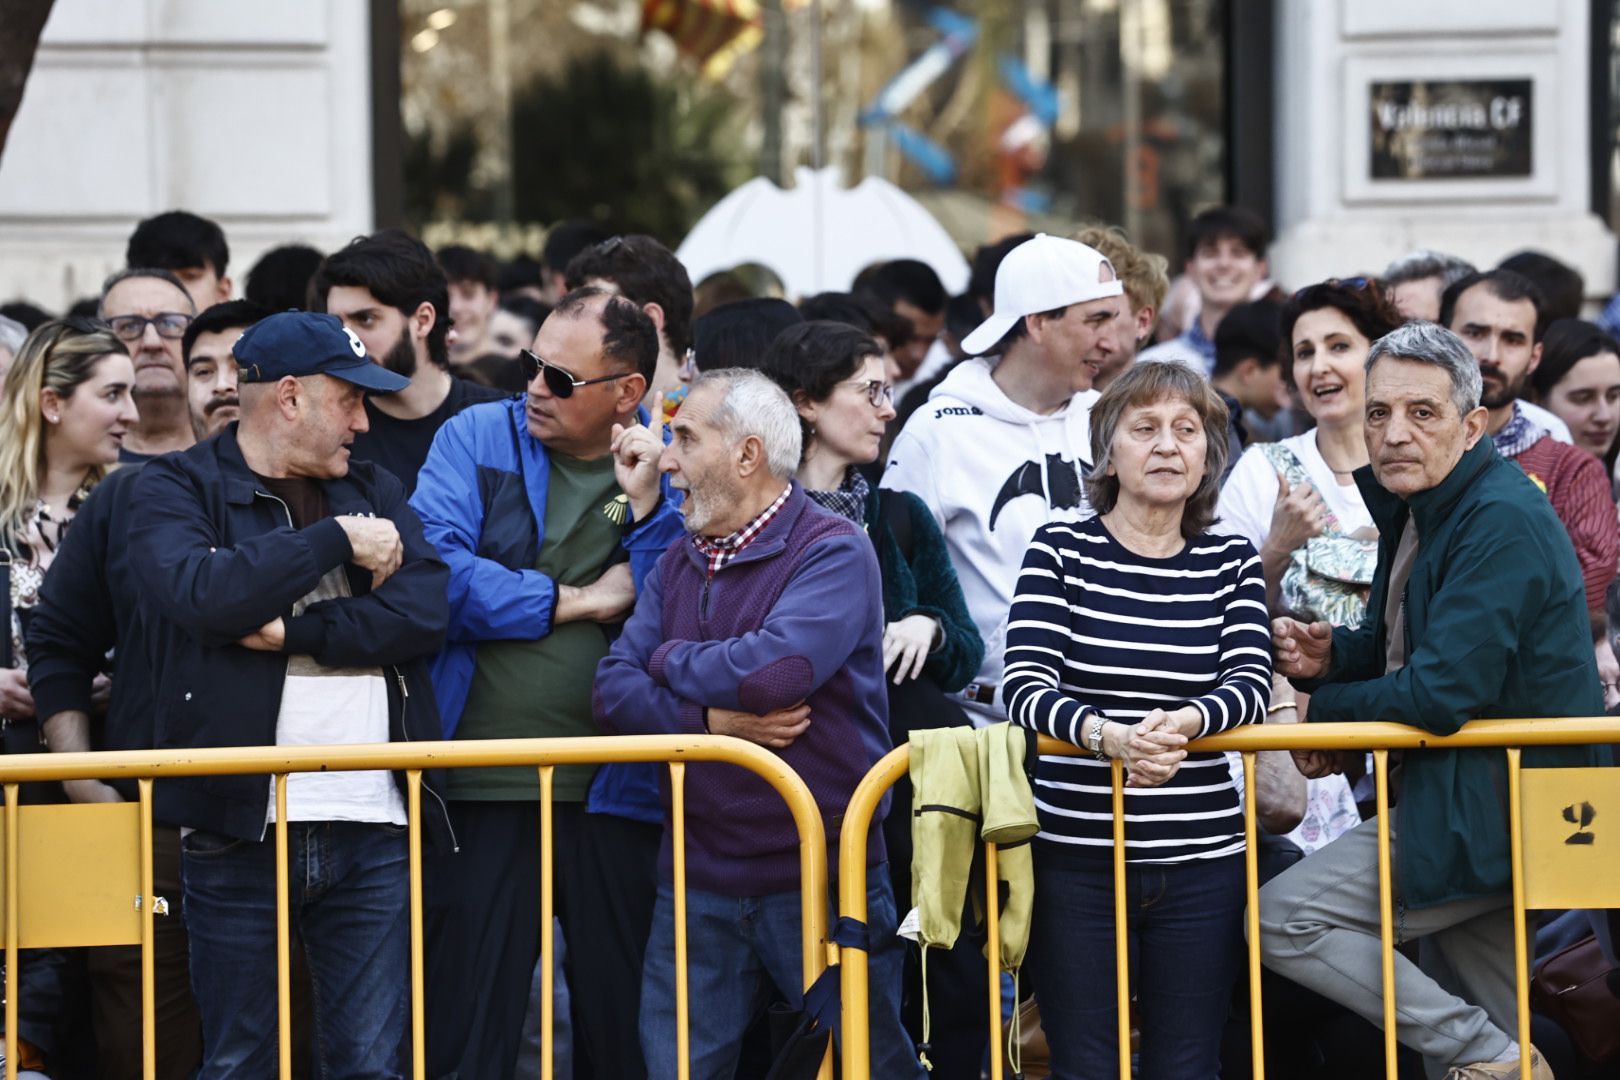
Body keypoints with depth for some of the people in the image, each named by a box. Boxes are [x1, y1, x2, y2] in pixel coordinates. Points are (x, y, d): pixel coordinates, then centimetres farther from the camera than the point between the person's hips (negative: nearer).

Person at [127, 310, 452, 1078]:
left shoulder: (374, 492, 17)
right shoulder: (177, 490, 4)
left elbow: (423, 611, 0)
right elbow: (203, 594, -17)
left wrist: (292, 633, -10)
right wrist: (337, 541, -9)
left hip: (371, 831, 3)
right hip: (237, 831, -3)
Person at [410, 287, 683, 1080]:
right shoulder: (477, 439, 5)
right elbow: (433, 575, -10)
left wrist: (646, 503, -14)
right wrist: (576, 602, -6)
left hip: (612, 795, 0)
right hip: (483, 790, 0)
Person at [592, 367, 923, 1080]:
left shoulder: (833, 551, -9)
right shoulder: (677, 564, 12)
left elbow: (776, 669, -25)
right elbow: (614, 691, 3)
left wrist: (670, 661, -7)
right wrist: (710, 720, -15)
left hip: (820, 882, -6)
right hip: (700, 882, 6)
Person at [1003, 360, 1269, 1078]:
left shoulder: (1231, 563, 10)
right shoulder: (1060, 551, 1)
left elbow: (1251, 682, -4)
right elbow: (1024, 687, -10)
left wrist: (1186, 721, -27)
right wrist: (1108, 736, -30)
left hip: (1201, 859, 2)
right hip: (1075, 854, -2)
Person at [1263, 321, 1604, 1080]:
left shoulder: (1503, 523, -20)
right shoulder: (1413, 506, 10)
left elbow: (1443, 692, -25)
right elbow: (1394, 648, 21)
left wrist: (1327, 712, -10)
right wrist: (1326, 656, -2)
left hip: (1494, 811, -10)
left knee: (1282, 920, -14)